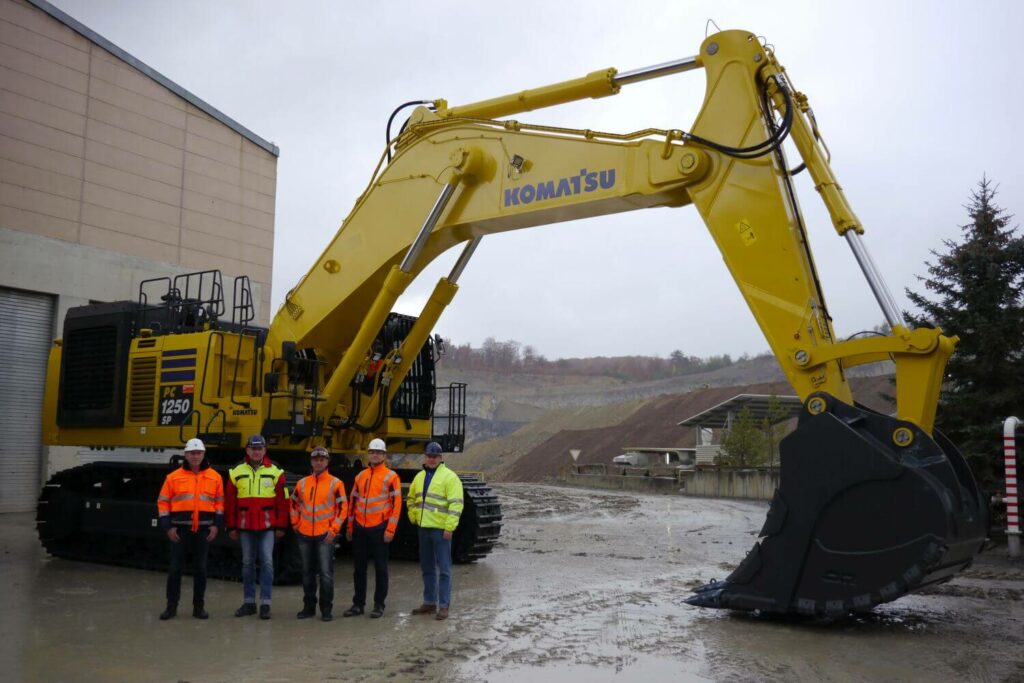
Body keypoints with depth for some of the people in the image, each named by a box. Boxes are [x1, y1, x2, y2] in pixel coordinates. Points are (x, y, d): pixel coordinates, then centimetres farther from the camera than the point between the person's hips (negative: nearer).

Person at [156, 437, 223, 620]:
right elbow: (163, 502, 2)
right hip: (180, 529, -1)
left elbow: (220, 502, 8)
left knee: (200, 568, 7)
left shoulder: (214, 477, 5)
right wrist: (168, 527, -5)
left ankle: (198, 606, 16)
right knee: (175, 567, 3)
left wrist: (216, 524, -1)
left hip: (204, 529, 1)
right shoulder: (174, 477, 2)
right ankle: (171, 606, 13)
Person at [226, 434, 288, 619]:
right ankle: (249, 602, 18)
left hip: (267, 525, -2)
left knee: (267, 562, -4)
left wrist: (281, 526, -2)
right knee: (247, 563, 9)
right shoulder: (237, 472, 5)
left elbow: (282, 501, 0)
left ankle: (265, 603, 2)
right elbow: (230, 501, 6)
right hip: (245, 525, 2)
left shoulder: (275, 471, 1)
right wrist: (231, 527, 4)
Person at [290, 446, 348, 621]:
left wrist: (333, 529, -9)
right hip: (304, 535, 4)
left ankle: (326, 609, 6)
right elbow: (294, 503, 19)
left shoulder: (335, 483, -4)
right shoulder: (302, 483, 7)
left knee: (326, 573, -3)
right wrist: (296, 523, 11)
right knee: (307, 572, 11)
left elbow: (343, 508, -4)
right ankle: (309, 607, 22)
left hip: (325, 535, -4)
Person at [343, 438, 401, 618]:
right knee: (359, 567, 10)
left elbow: (396, 504, -8)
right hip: (360, 529, 5)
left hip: (379, 529, -5)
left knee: (380, 568, 3)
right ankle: (358, 603, 20)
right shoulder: (360, 476, 11)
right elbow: (353, 501, 16)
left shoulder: (391, 477, -5)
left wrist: (390, 530, -12)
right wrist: (350, 527, 13)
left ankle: (379, 605, 12)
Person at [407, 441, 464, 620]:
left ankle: (444, 605, 4)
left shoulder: (449, 477, -10)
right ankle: (429, 602, 26)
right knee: (427, 568, 15)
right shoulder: (420, 477, 13)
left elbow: (456, 504, -17)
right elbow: (411, 499, 27)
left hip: (440, 529, -7)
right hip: (424, 528, 7)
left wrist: (449, 527, -20)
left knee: (443, 569, -2)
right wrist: (413, 517, 17)